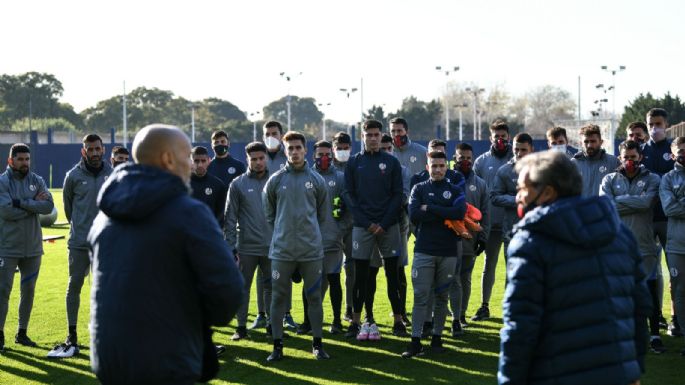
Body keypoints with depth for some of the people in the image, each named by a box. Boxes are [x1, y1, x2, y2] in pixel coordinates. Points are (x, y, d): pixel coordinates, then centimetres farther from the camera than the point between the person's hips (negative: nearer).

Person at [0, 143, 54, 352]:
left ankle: (22, 333, 21)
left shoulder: (37, 181, 6)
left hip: (33, 247, 4)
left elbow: (49, 206, -9)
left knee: (29, 291, 10)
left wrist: (21, 203, -17)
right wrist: (34, 204, -13)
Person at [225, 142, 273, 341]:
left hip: (271, 246, 1)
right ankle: (241, 327, 11)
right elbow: (230, 218, 1)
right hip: (246, 246, -1)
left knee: (271, 287, 9)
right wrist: (230, 246, -4)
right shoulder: (238, 184, 1)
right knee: (242, 287, 3)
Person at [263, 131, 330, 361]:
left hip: (311, 249, 1)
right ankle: (277, 345, 11)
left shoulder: (317, 180, 4)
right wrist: (281, 230, 8)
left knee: (314, 296, 5)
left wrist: (310, 230, 11)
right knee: (278, 297, 2)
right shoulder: (275, 180, 2)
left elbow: (323, 213, 13)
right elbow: (269, 212, 11)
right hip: (281, 249, 0)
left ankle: (317, 344, 16)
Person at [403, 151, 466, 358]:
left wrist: (429, 209, -12)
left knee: (442, 297, 8)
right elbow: (414, 215, -9)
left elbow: (460, 212, -13)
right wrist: (445, 215, -10)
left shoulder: (455, 190, 8)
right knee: (420, 296, -4)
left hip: (449, 251, 1)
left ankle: (437, 337, 18)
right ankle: (415, 341, -3)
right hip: (424, 250, -1)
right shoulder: (419, 189, 7)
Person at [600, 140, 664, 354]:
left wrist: (619, 200, -7)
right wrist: (635, 204, -13)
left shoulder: (652, 179, 5)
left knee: (650, 291, 1)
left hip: (644, 245, -1)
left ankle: (655, 335, 11)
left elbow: (646, 201, -14)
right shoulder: (610, 180, 8)